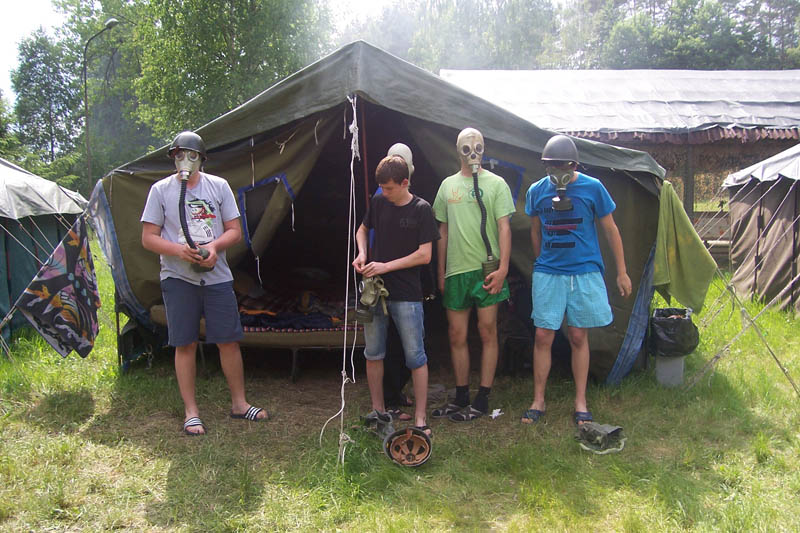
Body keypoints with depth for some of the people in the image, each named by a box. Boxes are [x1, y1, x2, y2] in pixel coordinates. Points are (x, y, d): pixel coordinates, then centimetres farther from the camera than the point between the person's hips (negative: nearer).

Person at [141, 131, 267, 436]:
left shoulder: (218, 186, 6)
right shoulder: (161, 190, 2)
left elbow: (235, 231, 6)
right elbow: (148, 238, 1)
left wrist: (215, 245, -15)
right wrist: (178, 250, -17)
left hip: (217, 276, 1)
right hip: (178, 278, -1)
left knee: (229, 341, 4)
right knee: (185, 345, 3)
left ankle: (239, 404, 20)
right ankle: (191, 412, 16)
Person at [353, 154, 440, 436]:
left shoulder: (421, 209, -9)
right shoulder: (378, 202, 4)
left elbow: (424, 255, -12)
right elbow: (362, 229, 20)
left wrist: (386, 266, -15)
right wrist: (362, 254, 0)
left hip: (406, 295, -5)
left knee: (416, 357, 0)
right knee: (373, 354, 13)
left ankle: (420, 419, 10)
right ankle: (378, 410, 28)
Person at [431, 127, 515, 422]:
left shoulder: (496, 183, 2)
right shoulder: (448, 185, 13)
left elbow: (504, 228, -4)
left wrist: (503, 268, -14)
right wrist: (440, 272, 12)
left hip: (486, 269, -4)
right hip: (455, 270, 4)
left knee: (487, 332, 1)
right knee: (457, 335, 7)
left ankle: (482, 400, 11)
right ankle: (461, 398, 20)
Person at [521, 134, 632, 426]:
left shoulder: (592, 188, -3)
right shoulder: (536, 191, 2)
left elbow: (610, 230, 4)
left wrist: (621, 272, 4)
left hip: (585, 273, -1)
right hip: (547, 273, 1)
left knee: (579, 337, 6)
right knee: (543, 336, 0)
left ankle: (580, 402, 19)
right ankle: (538, 400, 14)